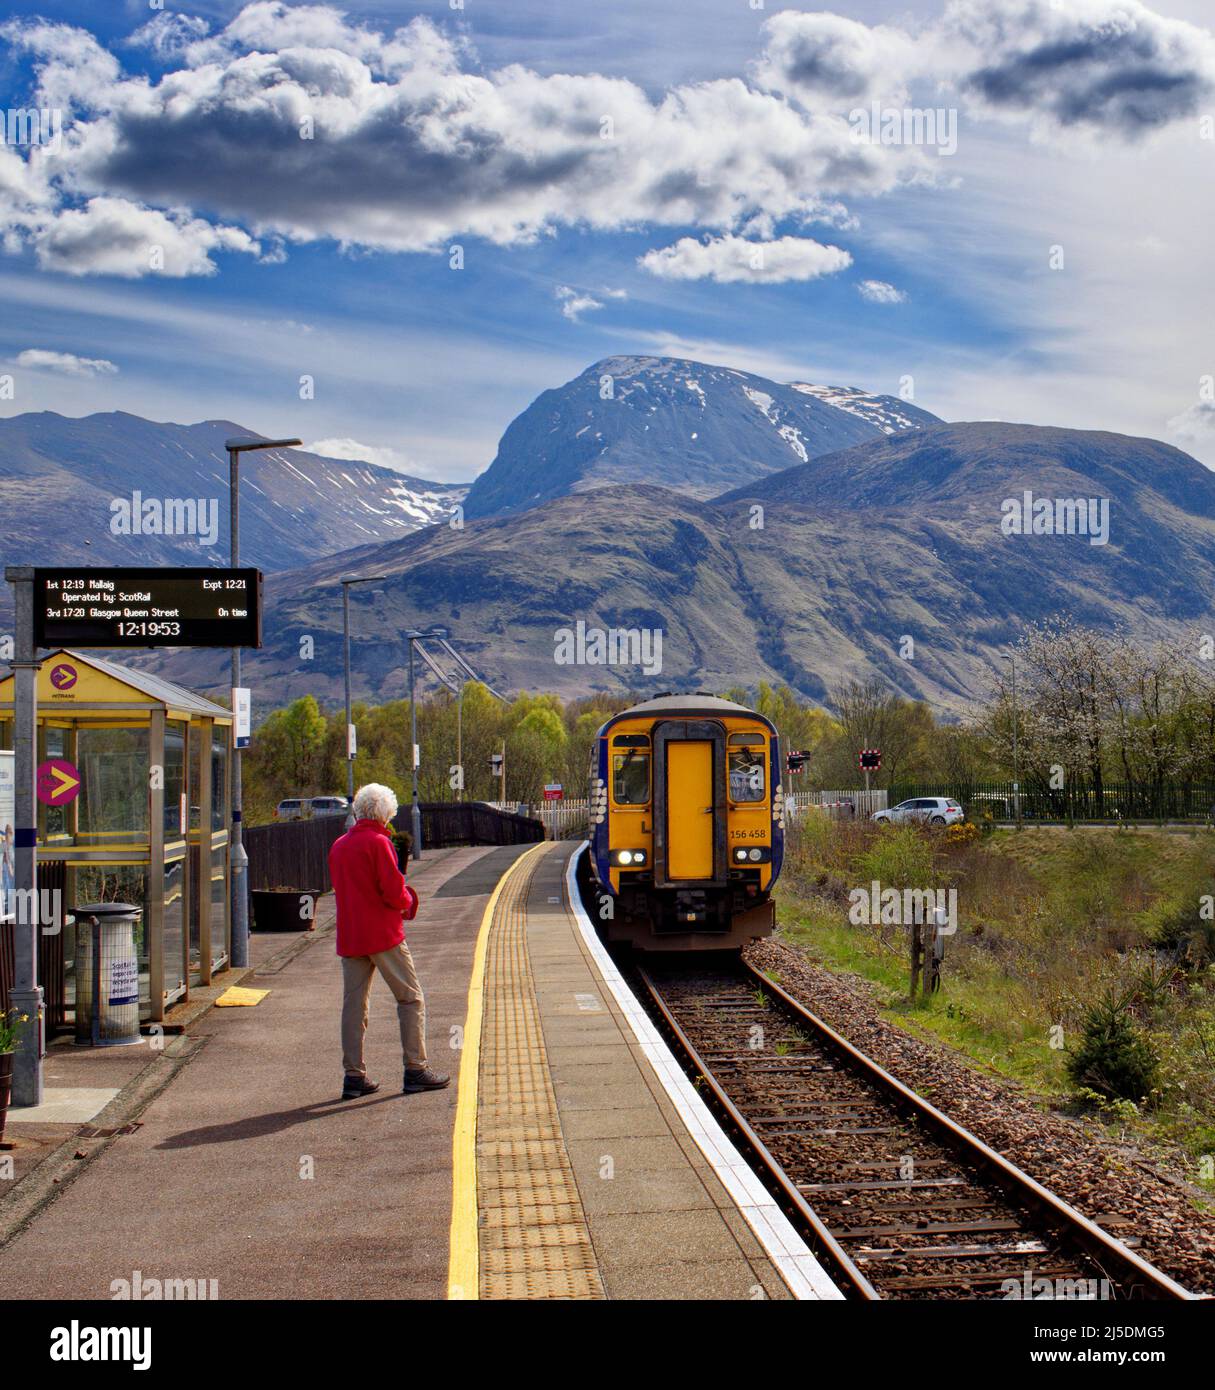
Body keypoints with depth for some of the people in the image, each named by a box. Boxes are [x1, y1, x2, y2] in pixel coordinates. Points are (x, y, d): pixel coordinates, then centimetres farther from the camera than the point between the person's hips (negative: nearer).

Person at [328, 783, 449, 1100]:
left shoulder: (338, 846, 11)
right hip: (383, 935, -6)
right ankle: (415, 1070, 2)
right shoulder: (378, 842, -11)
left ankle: (353, 1076, 6)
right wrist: (407, 901, 5)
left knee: (353, 1003, 7)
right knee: (411, 998, 3)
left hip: (349, 937, 7)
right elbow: (394, 892, -17)